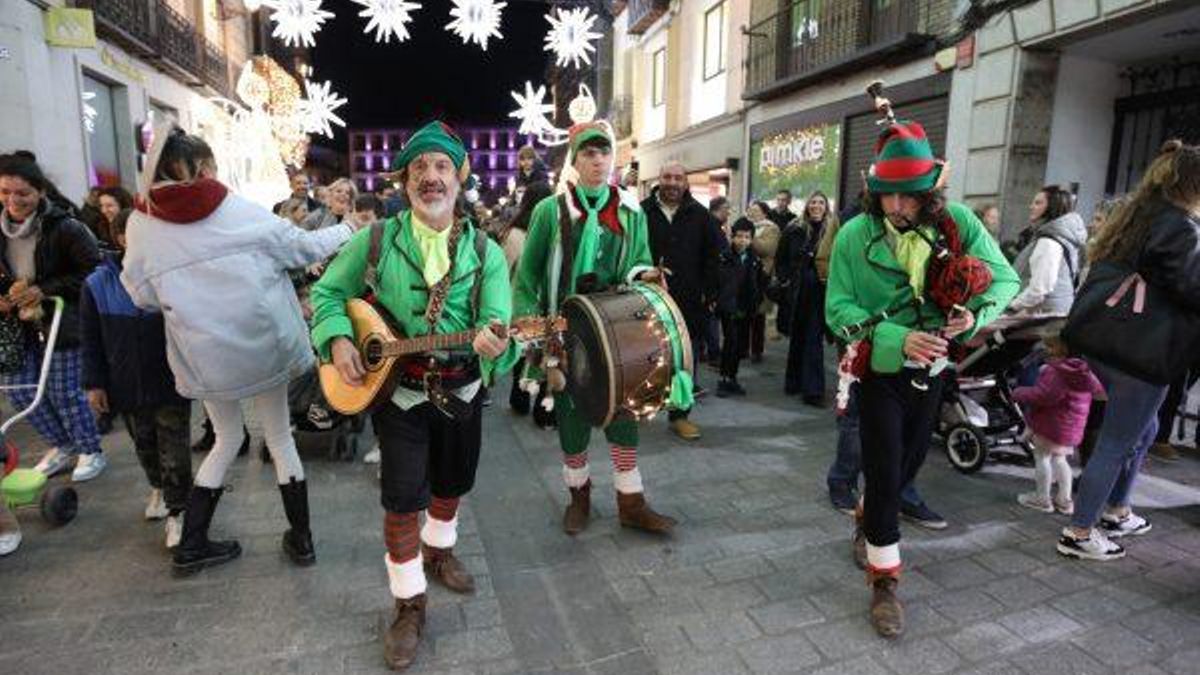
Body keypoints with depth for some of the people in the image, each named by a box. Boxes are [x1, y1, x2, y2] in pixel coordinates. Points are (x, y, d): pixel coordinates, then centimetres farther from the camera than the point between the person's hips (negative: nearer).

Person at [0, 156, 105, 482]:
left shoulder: (65, 228, -16)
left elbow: (94, 270, -16)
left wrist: (46, 290, -19)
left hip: (62, 319, -6)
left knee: (63, 391, -2)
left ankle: (90, 451, 18)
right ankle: (61, 447, 27)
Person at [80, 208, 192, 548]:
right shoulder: (97, 284, -5)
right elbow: (91, 340, 3)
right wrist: (94, 383, 1)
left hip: (172, 383, -2)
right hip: (128, 386, 3)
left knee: (174, 452, 1)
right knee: (144, 446, 21)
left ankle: (177, 512, 16)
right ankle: (159, 488, 47)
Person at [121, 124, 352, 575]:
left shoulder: (140, 224, -3)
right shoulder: (242, 211, -7)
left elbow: (141, 294, 4)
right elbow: (303, 247, 2)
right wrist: (346, 230, 17)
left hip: (205, 355, 2)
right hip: (263, 343, -2)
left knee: (227, 438, 22)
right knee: (280, 436, 13)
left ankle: (190, 545, 26)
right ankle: (301, 538, 22)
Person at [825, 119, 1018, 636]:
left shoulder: (957, 222, -9)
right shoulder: (855, 235, -16)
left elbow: (1006, 278, -2)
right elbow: (839, 309, -18)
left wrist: (975, 313, -24)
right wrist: (899, 338, -31)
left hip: (931, 367, 4)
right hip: (880, 368, -4)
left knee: (910, 463, 19)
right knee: (885, 471, -4)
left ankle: (868, 520, 50)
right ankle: (884, 580, 14)